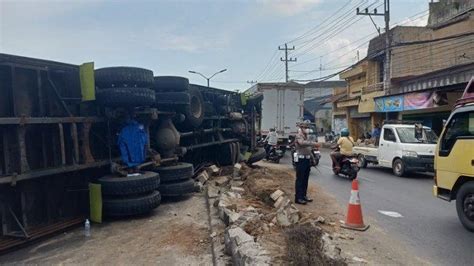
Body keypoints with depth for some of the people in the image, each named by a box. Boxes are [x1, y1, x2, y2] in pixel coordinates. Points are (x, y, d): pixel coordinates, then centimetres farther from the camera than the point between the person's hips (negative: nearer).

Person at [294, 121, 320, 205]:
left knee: (305, 179, 14)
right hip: (301, 159, -9)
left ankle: (304, 195, 24)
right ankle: (298, 198, -4)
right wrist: (314, 143, -35)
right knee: (300, 179, -7)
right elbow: (302, 143, -31)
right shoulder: (299, 136, -10)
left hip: (307, 159, 9)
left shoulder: (306, 136, 19)